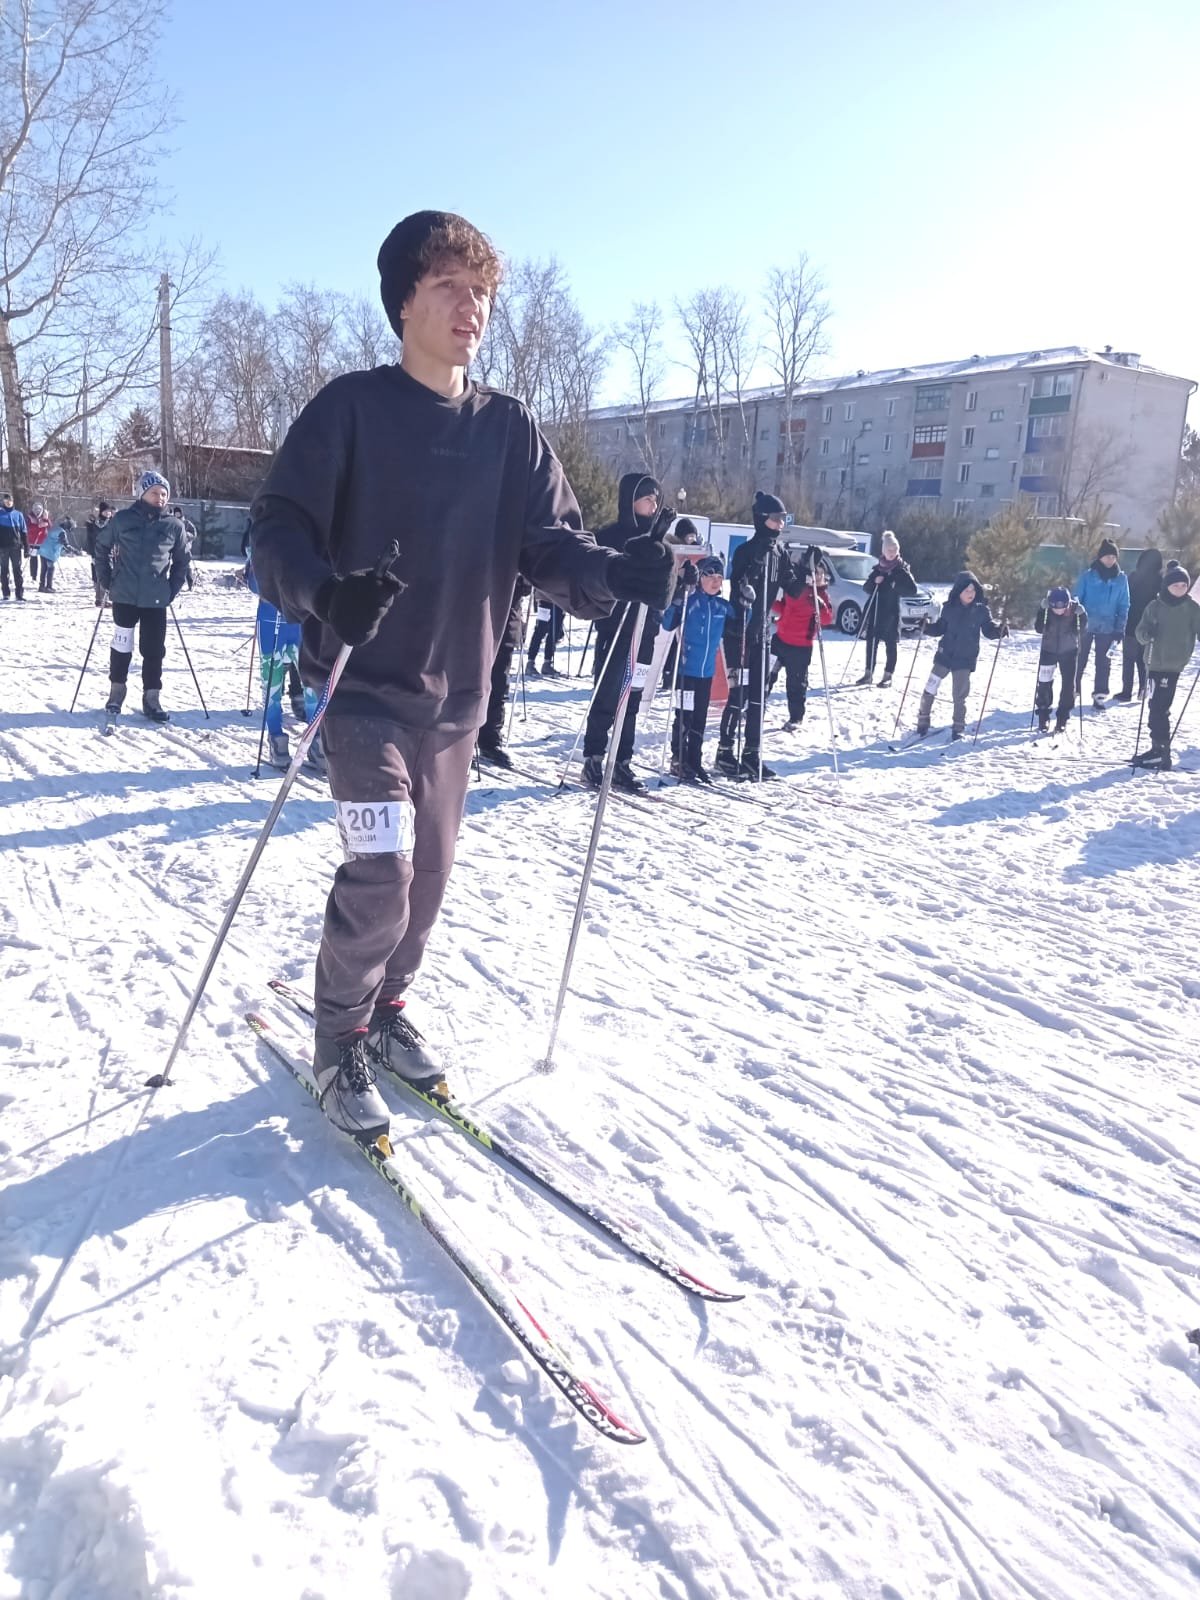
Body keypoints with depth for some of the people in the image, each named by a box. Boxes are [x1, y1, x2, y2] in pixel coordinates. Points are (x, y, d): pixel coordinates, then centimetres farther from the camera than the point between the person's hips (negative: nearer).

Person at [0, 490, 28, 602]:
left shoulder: (18, 515, 8)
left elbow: (24, 532, 9)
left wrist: (26, 548, 3)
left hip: (16, 546, 1)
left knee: (18, 570, 0)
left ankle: (20, 594, 2)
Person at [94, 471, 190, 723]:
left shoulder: (173, 526, 1)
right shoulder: (122, 520, -1)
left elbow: (182, 561, 11)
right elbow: (102, 547, 10)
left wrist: (173, 589, 4)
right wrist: (106, 581, 5)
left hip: (156, 600, 1)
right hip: (124, 596, -1)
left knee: (154, 651, 2)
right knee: (121, 646, 8)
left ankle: (152, 699, 11)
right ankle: (116, 691, 25)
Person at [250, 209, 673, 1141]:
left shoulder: (511, 428, 6)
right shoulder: (351, 407, -5)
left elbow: (552, 546, -1)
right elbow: (279, 528, -10)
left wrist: (618, 574, -22)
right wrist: (325, 591, -31)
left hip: (457, 692, 5)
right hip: (365, 685, -4)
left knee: (429, 874, 12)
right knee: (382, 872, -13)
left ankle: (386, 1009, 36)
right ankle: (341, 1042, 11)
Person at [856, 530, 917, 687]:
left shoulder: (902, 568, 0)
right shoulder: (877, 568, 10)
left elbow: (913, 590, -7)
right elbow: (866, 588, 9)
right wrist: (874, 582, -11)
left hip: (892, 611, -4)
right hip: (875, 609, 4)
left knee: (891, 644, -1)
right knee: (871, 641, 6)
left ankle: (888, 675, 4)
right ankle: (868, 673, 14)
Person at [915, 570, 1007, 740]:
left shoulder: (981, 610, -5)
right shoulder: (949, 608, -2)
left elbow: (989, 630, -2)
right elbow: (940, 629, 6)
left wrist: (1000, 629, -22)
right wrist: (927, 627, -12)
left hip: (965, 659, -1)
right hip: (945, 655, 1)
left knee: (960, 696, 4)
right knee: (930, 689, 4)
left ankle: (958, 728, 18)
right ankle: (923, 721, 20)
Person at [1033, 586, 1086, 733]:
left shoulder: (1074, 609, -18)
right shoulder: (1046, 610, -19)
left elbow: (1081, 629, -15)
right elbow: (1039, 629, -22)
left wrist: (1081, 615, -31)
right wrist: (1042, 611, -34)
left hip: (1069, 651, 0)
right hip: (1049, 650, 0)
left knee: (1068, 684, 2)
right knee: (1044, 684, -1)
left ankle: (1062, 718, 14)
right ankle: (1043, 717, 14)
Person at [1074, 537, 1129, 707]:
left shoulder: (1121, 579, 2)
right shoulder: (1087, 576, -4)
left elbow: (1123, 606, 5)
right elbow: (1077, 599, -1)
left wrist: (1119, 629, -1)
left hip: (1107, 628, 1)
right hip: (1085, 625, -1)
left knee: (1103, 662, 5)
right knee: (1079, 660, 7)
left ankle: (1100, 695, 10)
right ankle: (1073, 691, 18)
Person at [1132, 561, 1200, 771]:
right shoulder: (1155, 606, 2)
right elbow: (1140, 632, 2)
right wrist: (1147, 633, -21)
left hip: (1174, 665, -3)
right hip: (1155, 662, 3)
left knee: (1158, 708, -9)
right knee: (1158, 708, 9)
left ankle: (1161, 751, -6)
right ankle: (1159, 748, 18)